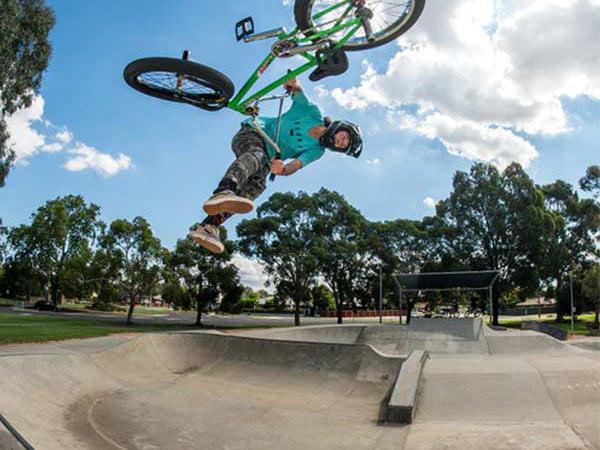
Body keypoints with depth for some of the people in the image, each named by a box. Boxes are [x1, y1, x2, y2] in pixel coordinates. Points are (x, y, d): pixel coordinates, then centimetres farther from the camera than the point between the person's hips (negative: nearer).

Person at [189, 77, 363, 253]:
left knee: (257, 186, -27)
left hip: (268, 158, 3)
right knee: (256, 155, -37)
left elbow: (295, 166, -14)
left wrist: (282, 170, -38)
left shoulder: (316, 151, 1)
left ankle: (209, 226, -35)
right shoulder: (313, 113, -2)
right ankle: (223, 194, -67)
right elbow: (296, 89, -1)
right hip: (252, 132, -3)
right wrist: (294, 83, -27)